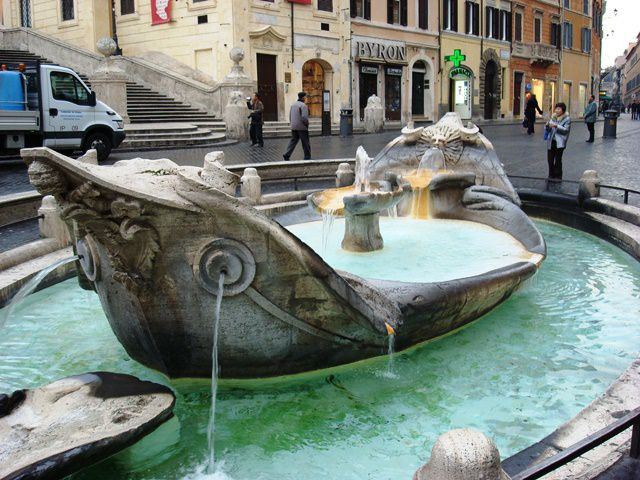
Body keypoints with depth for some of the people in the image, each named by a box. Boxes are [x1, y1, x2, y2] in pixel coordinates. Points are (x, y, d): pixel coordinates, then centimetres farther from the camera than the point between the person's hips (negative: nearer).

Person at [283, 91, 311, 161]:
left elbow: (290, 116, 14)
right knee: (305, 143, 4)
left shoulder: (293, 105, 10)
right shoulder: (303, 106, -14)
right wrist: (307, 123, -5)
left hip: (293, 127, 7)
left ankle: (287, 155, -2)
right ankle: (307, 157, 10)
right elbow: (304, 117, -22)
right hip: (302, 127, -7)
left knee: (293, 141, 9)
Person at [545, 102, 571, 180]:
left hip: (560, 143, -5)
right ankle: (551, 176, 21)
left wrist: (556, 126, -23)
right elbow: (548, 129, 13)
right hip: (551, 141, 5)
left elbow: (566, 130, -14)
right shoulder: (553, 117, 12)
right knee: (550, 159, 7)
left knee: (558, 160, -3)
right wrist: (547, 125, -10)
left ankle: (558, 177, 7)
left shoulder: (567, 119, -3)